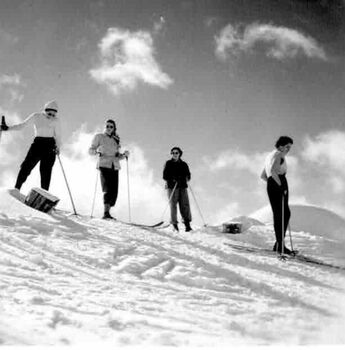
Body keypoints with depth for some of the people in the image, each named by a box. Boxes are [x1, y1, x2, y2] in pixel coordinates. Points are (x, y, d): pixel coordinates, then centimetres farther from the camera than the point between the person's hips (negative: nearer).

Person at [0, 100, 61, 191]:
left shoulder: (56, 121, 2)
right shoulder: (36, 117, 3)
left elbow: (58, 136, 2)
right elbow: (22, 125, 5)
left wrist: (58, 147, -13)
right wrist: (8, 128, -5)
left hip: (50, 145, -1)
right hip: (37, 143, 1)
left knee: (46, 170, -10)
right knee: (27, 165, -13)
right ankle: (17, 189, -7)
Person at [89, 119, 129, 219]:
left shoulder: (116, 140, 22)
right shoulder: (99, 137, 11)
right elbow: (91, 150, 5)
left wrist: (124, 155, 3)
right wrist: (96, 151, -17)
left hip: (114, 167, 5)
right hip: (104, 165, -4)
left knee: (114, 192, -5)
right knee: (108, 190, -18)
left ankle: (107, 212, 3)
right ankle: (106, 213, -21)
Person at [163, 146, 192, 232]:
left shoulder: (184, 164, 17)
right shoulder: (168, 163, 10)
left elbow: (188, 174, 15)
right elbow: (165, 174, 3)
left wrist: (187, 178, -7)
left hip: (183, 186, 2)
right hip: (172, 186, -2)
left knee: (185, 204, -7)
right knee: (173, 205, -8)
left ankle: (187, 224, -6)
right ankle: (174, 224, -3)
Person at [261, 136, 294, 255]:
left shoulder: (269, 156, 26)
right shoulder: (278, 154, -3)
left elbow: (263, 176, 28)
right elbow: (273, 170, -22)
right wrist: (281, 185, -21)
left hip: (270, 186, 9)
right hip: (279, 185, -9)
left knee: (286, 213, 12)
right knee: (280, 215, -10)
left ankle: (279, 244, 10)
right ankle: (280, 245, -13)